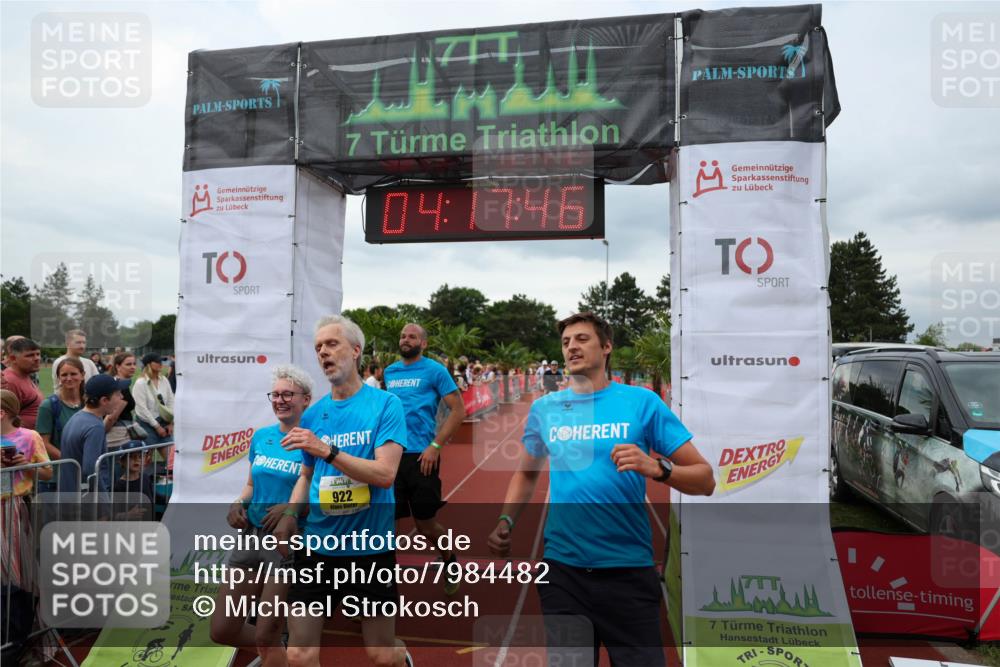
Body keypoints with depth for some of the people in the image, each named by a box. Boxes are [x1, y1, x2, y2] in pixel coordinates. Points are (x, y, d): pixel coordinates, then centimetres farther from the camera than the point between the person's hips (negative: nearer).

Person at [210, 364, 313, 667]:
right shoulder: (261, 436, 6)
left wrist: (292, 508, -24)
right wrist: (238, 503, -2)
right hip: (251, 536, 7)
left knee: (266, 636, 3)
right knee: (222, 630, 12)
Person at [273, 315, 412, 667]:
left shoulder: (385, 404, -9)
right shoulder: (312, 415, 5)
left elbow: (385, 473, -18)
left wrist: (327, 450, -26)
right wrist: (289, 515, -1)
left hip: (371, 546, -3)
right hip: (317, 545, 4)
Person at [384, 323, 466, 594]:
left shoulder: (434, 370, -5)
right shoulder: (389, 372, 11)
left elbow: (458, 410, -9)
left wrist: (435, 446, -14)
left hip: (420, 457, -4)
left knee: (426, 524, 7)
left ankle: (450, 562, 35)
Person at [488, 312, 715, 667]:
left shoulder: (642, 401, -5)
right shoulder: (544, 407, 4)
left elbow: (705, 480, -5)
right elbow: (526, 472, 19)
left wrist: (657, 468, -24)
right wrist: (506, 521, 3)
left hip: (627, 570, -2)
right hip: (561, 569, 3)